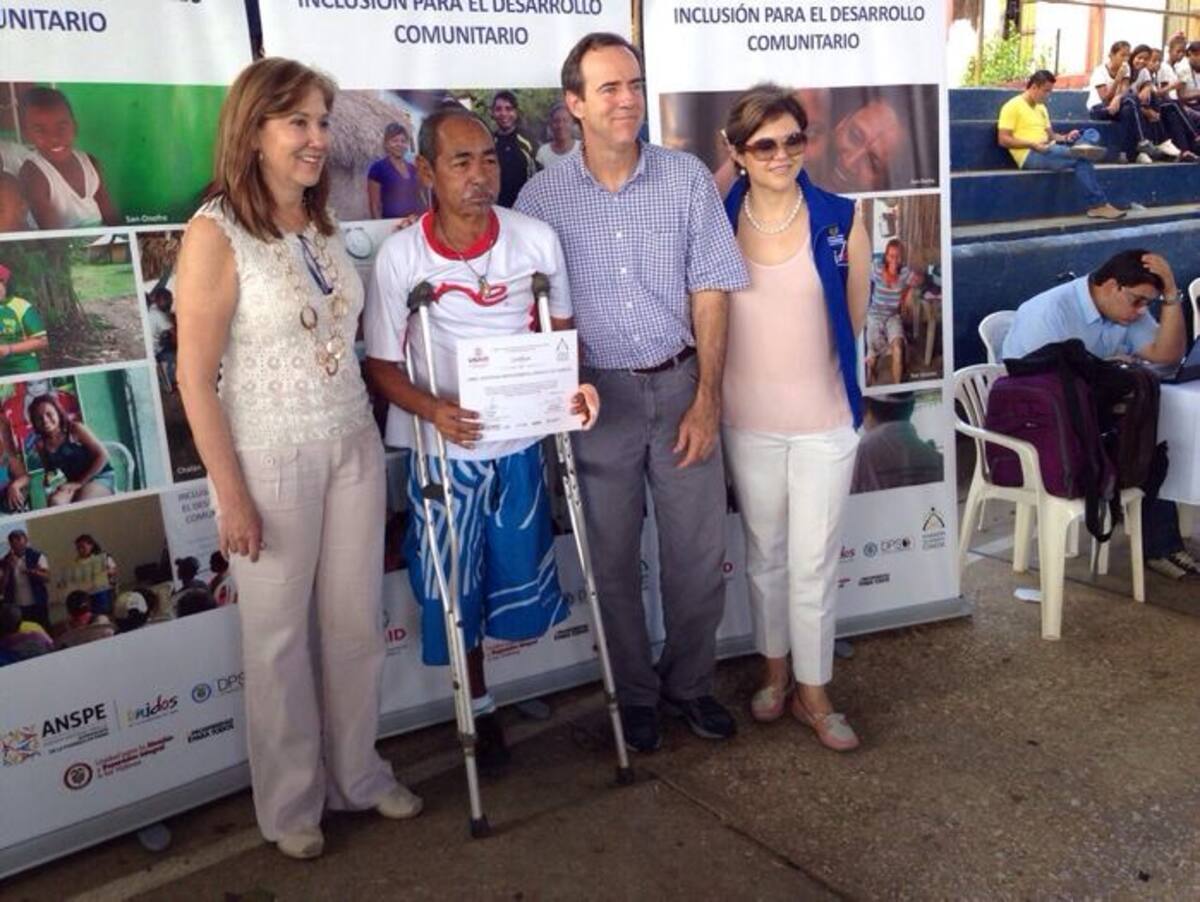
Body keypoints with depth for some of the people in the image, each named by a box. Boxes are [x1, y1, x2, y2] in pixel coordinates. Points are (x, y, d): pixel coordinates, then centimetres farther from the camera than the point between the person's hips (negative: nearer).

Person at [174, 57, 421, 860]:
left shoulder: (325, 224, 6)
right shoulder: (216, 234, -13)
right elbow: (195, 378, -14)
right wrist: (231, 496, -14)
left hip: (354, 445, 6)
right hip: (270, 459, -6)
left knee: (356, 620, 14)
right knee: (280, 634, 9)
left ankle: (360, 772, 35)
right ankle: (290, 802, 29)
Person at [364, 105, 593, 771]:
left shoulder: (536, 238, -7)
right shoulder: (400, 256, -12)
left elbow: (562, 329, 7)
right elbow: (381, 364, -7)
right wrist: (432, 409, -26)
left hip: (520, 443, 2)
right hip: (445, 450, -2)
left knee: (522, 583, 12)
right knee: (455, 591, 10)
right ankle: (479, 709, 34)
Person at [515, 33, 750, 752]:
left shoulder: (687, 178, -1)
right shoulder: (543, 197, -2)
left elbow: (711, 291, -1)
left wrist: (707, 397, -5)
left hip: (680, 384, 1)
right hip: (599, 394, 0)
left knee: (699, 551, 6)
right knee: (613, 557, 9)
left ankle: (690, 682, 30)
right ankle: (635, 693, 29)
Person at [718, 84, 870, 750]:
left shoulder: (841, 220, -5)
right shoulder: (716, 221, -3)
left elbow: (854, 317, 4)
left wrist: (803, 364, 8)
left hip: (823, 419, -1)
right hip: (747, 420, 2)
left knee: (814, 562, 4)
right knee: (764, 553, 16)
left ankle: (813, 692, 21)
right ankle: (774, 669, 36)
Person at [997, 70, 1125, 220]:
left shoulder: (1041, 107, 23)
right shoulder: (1012, 106, -4)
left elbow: (1051, 135, 23)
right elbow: (1003, 140, -13)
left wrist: (1065, 137, -2)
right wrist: (1033, 144, -23)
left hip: (1048, 150, 9)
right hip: (1030, 155, -9)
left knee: (1091, 133, -8)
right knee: (1081, 160, -28)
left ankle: (1080, 147, -40)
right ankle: (1097, 205, -26)